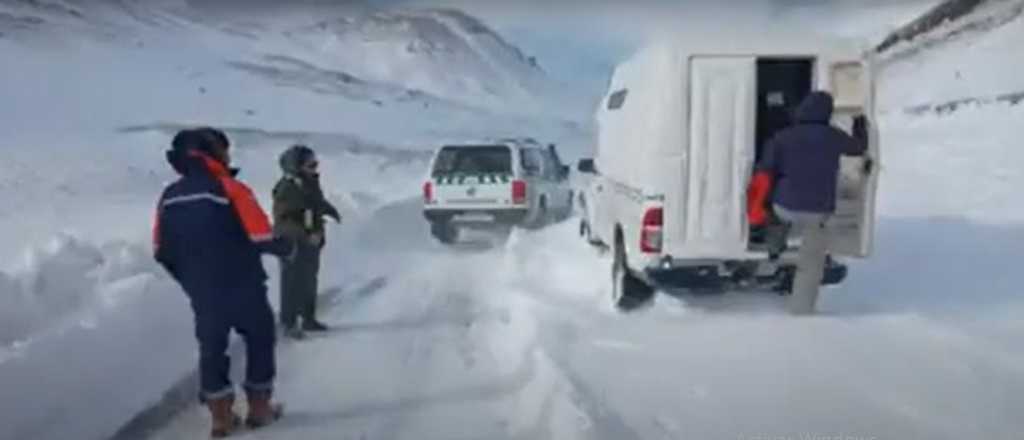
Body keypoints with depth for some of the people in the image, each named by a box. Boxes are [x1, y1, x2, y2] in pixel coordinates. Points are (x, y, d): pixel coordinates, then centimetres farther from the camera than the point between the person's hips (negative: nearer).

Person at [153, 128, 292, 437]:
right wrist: (287, 248, 3)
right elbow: (262, 238, -18)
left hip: (201, 294, 4)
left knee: (211, 350, 16)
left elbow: (162, 252, 6)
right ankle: (259, 408, 22)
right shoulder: (230, 189, -15)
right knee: (259, 343, 15)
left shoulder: (169, 197, 2)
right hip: (243, 289, -4)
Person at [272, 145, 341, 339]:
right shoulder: (287, 189, -23)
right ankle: (289, 324, 10)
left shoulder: (311, 183, 3)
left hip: (311, 243, 9)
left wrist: (330, 210, 6)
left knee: (309, 282, 18)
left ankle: (308, 319, 31)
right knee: (293, 284, -2)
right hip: (293, 244, -9)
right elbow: (282, 221, -26)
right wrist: (306, 235, -31)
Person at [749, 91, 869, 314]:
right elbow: (859, 147, 23)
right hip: (816, 213, -2)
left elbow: (765, 172, -8)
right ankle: (800, 311, 3)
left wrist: (755, 206, -5)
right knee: (811, 263, 6)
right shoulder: (834, 137, 2)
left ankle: (775, 246, 39)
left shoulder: (783, 137, 2)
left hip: (784, 206, 2)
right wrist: (860, 125, 42)